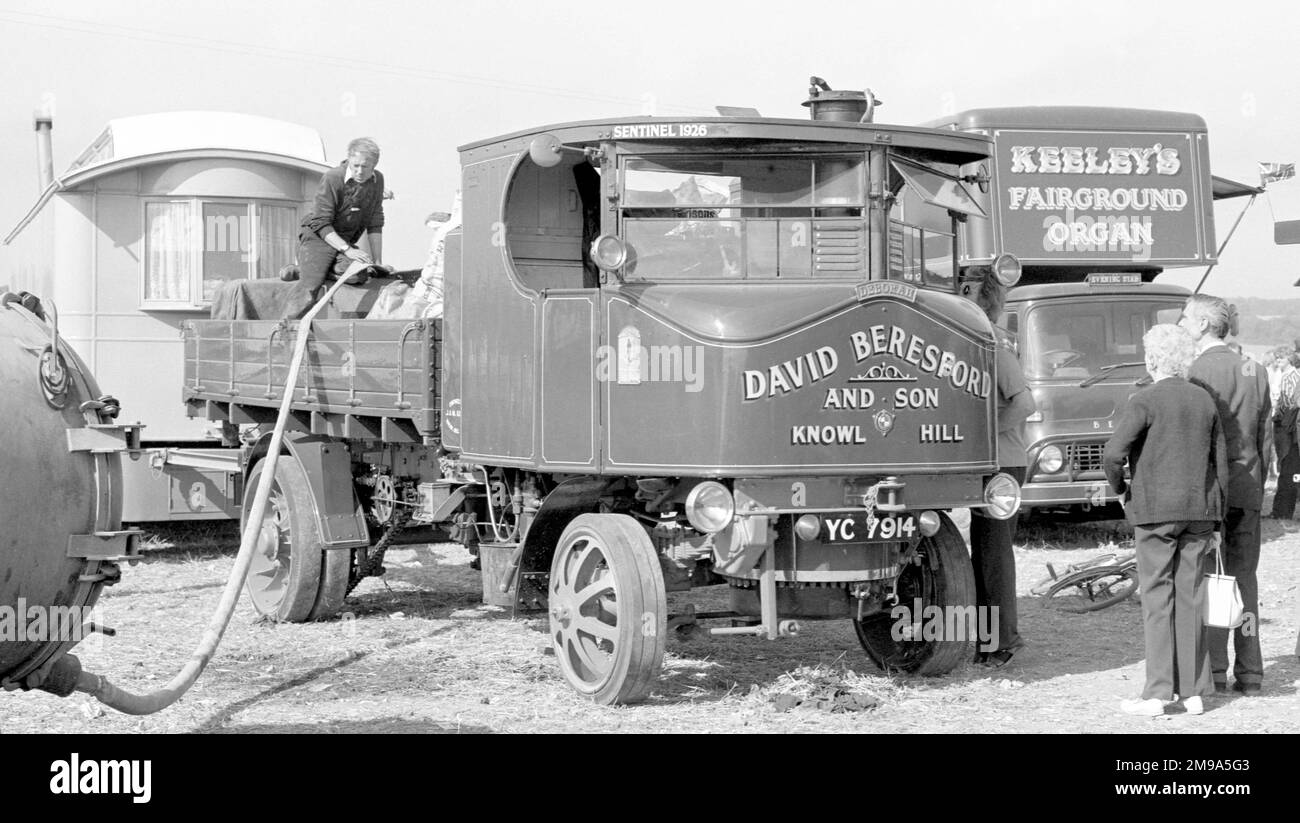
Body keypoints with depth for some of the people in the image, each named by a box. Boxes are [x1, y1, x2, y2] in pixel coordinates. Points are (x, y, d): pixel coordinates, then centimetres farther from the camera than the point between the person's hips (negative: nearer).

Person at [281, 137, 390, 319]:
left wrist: (378, 262, 4)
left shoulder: (377, 180, 0)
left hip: (347, 241, 5)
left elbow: (375, 224, 7)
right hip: (318, 237, -5)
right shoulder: (332, 178, -17)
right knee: (310, 286, -28)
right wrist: (347, 250, -26)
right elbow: (321, 224, -18)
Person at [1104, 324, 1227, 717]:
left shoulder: (1145, 401, -10)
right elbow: (1221, 464, 10)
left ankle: (1158, 693, -3)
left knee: (1157, 597, -2)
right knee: (1191, 596, 9)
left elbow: (1113, 454, -20)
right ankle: (1194, 691, 11)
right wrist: (1214, 519, 16)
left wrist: (1119, 488, -1)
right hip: (1199, 509, 5)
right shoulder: (1205, 401, 7)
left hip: (1155, 508, -5)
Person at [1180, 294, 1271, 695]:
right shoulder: (1255, 371, 11)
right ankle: (1249, 674, 11)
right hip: (1249, 489, 6)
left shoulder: (1201, 370, -10)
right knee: (1244, 578, 10)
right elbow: (1266, 437, 13)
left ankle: (1212, 673, -2)